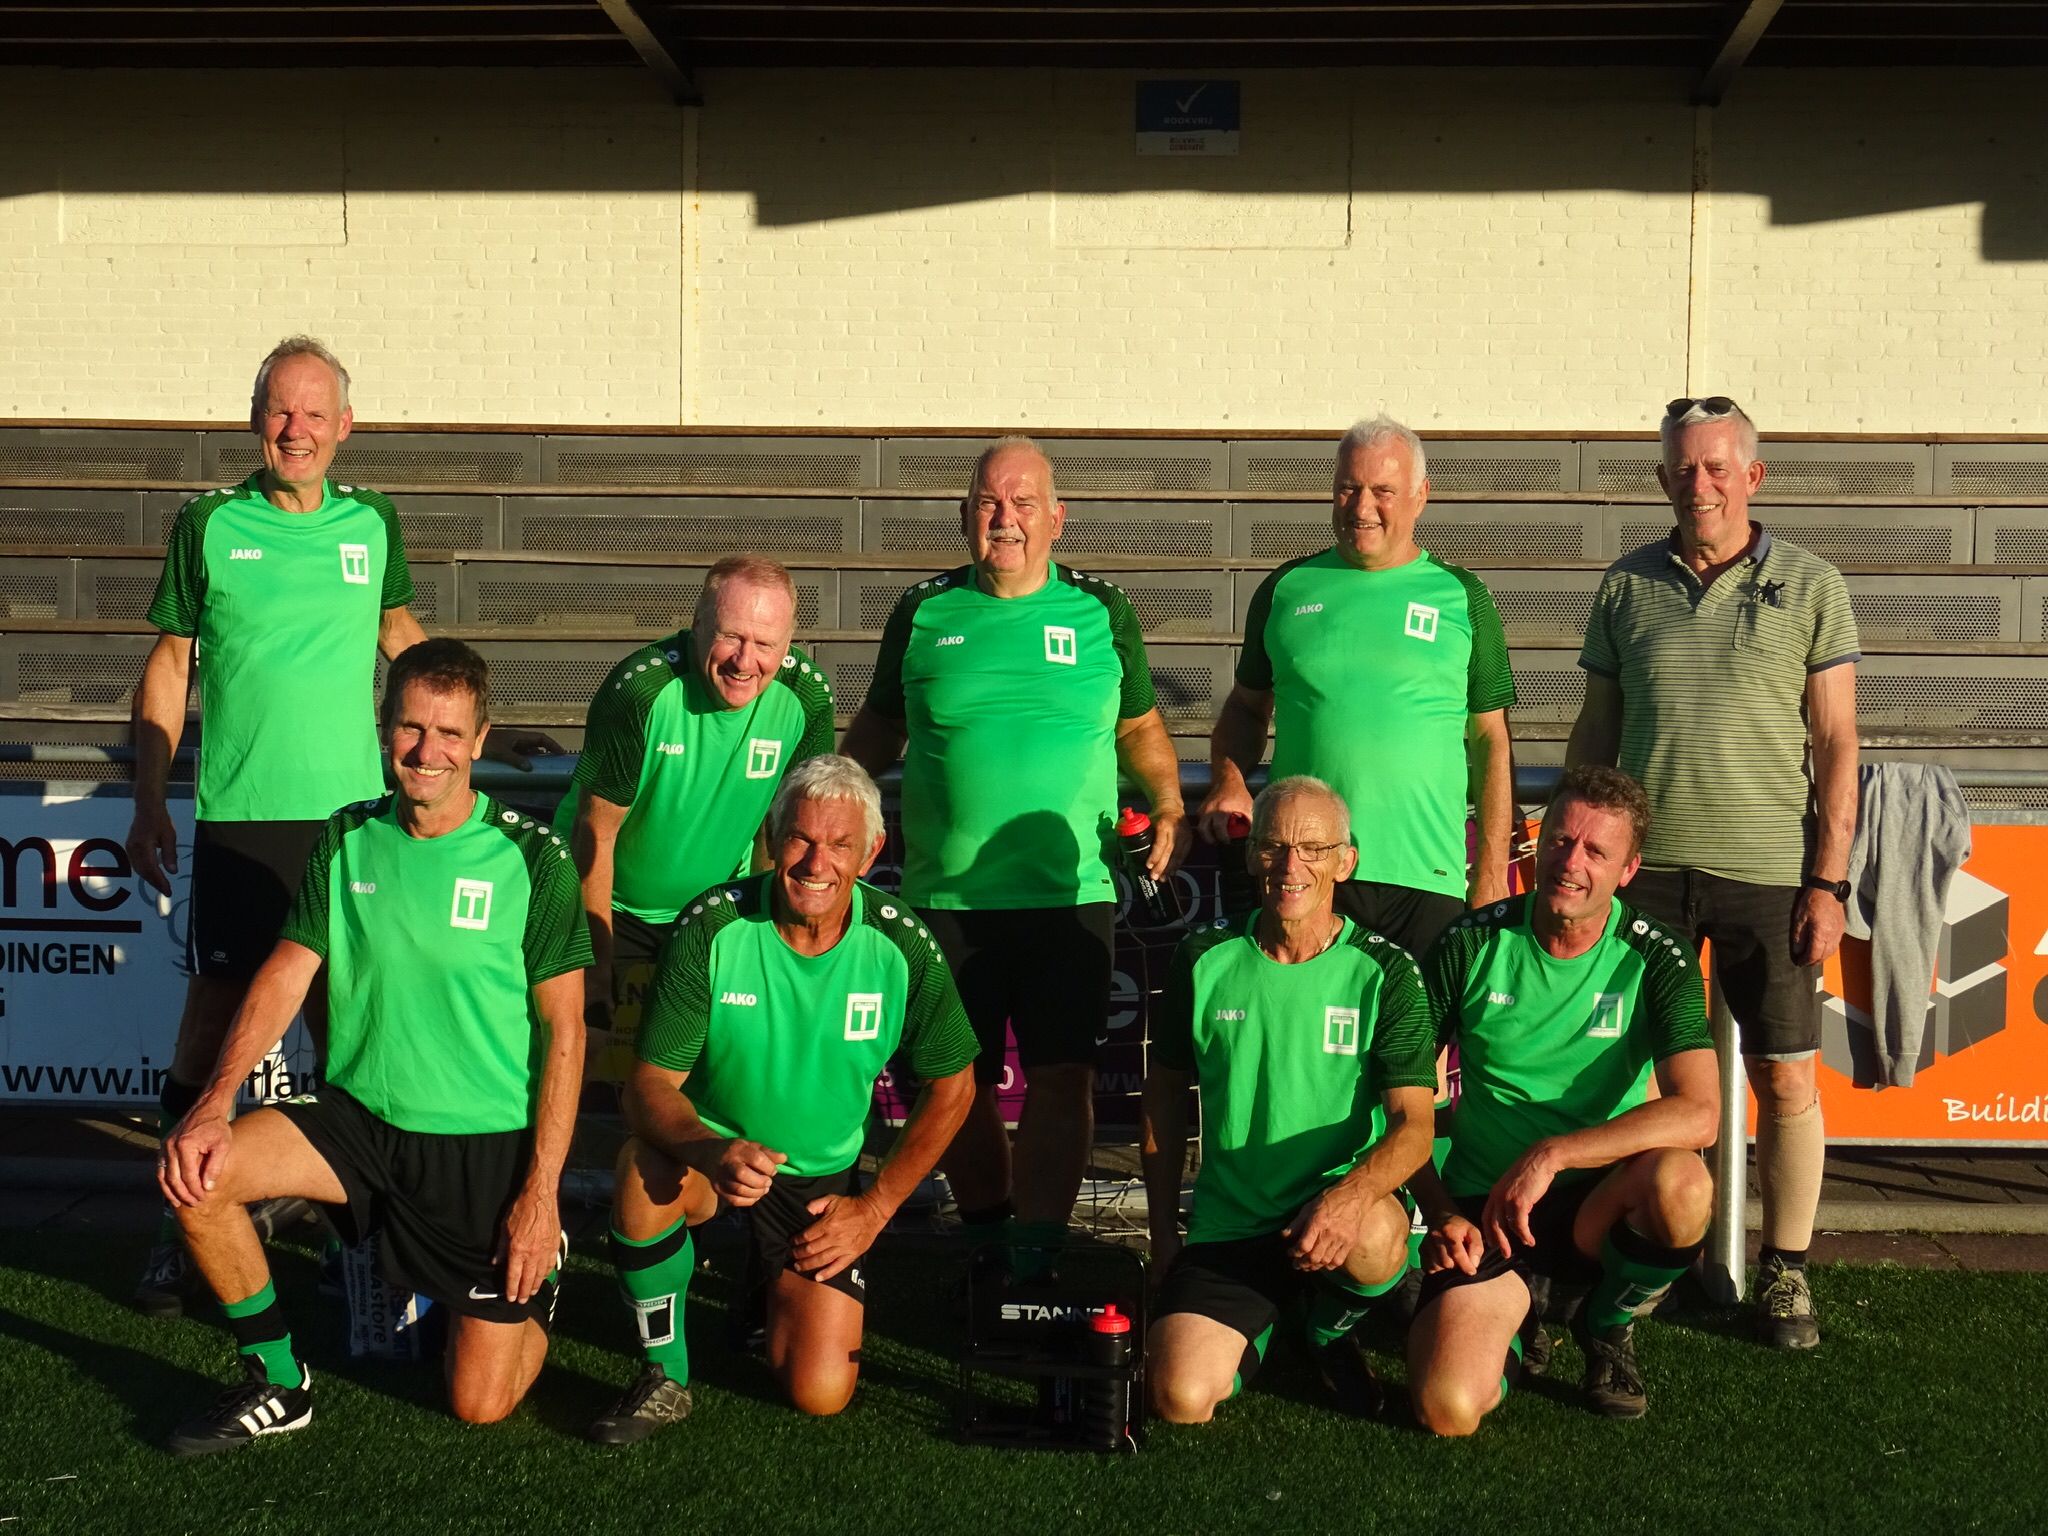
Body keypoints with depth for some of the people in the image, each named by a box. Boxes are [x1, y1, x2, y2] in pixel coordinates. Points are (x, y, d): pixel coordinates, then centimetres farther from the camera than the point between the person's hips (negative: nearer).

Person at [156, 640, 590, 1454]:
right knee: (196, 1171, -20)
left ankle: (535, 1274, 30)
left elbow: (563, 1031, -9)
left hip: (489, 1144, -4)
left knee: (481, 1403, -4)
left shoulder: (530, 859, -11)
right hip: (360, 1119, 4)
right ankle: (278, 1385, 1)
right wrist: (213, 1104, -16)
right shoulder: (348, 838, 1)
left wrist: (542, 1192, -13)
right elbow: (285, 975, 0)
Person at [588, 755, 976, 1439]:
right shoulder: (712, 926, -19)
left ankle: (780, 1287, 26)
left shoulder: (901, 946, -14)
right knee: (645, 1166, -36)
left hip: (822, 1184, 1)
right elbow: (649, 1083, -19)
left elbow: (951, 1085, 0)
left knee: (820, 1394, -10)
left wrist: (875, 1207, -3)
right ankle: (665, 1377, -12)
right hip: (711, 1154, -1)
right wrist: (714, 1152, -40)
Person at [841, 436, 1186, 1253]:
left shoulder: (1101, 613, 5)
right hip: (944, 898, 1)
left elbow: (1140, 727, 14)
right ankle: (983, 1228, 29)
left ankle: (1035, 1248, 3)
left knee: (1061, 1075, -5)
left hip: (1070, 891, -1)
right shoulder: (923, 612, 6)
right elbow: (878, 728, 15)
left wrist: (1169, 807, -2)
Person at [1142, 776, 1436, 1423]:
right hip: (1226, 1225, 1)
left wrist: (1350, 1194, -33)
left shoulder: (1385, 972, -5)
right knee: (1181, 1400, -20)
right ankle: (1256, 1325, 18)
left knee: (1373, 1236, -38)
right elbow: (1166, 1095, 12)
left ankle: (1334, 1325, 1)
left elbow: (1414, 1124, -12)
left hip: (1338, 1208, -1)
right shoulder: (1204, 961, 1)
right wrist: (1163, 1229, 8)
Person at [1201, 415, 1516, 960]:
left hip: (1425, 876, -1)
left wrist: (1492, 874, 2)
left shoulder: (1461, 597, 6)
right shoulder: (1288, 589, 9)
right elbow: (1247, 707, 19)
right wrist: (1228, 781, -1)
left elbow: (1491, 741, 8)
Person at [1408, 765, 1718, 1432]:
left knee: (1682, 1184, -35)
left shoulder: (1656, 958, -7)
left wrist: (1550, 1155, -28)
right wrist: (1441, 1213, -11)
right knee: (1448, 1409, -24)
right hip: (1482, 1208, 0)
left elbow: (1697, 1114, -22)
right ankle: (1514, 1312, 15)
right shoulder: (1472, 944, -5)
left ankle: (1608, 1326, -1)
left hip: (1595, 1203, 1)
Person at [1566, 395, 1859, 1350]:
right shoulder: (1627, 586, 8)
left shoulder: (1808, 587, 1)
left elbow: (1836, 745, 0)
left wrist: (1828, 882, -6)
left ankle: (1785, 1271, 17)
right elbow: (1595, 729, 14)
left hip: (1768, 873, -2)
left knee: (1786, 1077, 3)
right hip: (1645, 866, 2)